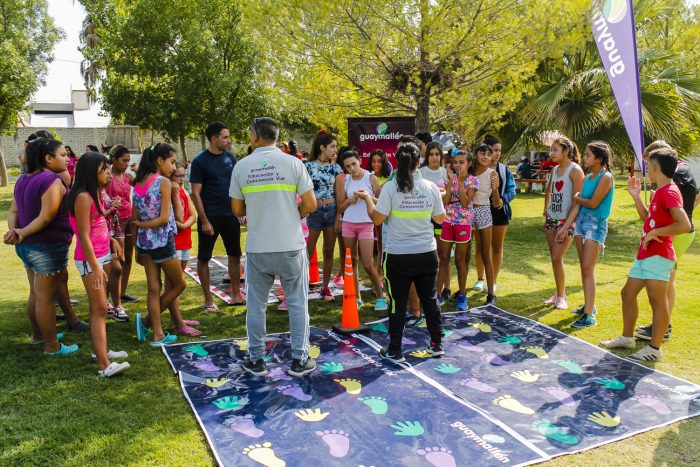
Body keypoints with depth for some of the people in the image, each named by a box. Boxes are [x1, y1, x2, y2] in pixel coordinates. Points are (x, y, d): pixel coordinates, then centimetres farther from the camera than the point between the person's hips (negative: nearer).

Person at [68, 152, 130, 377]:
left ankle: (99, 350, 26)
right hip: (89, 259, -9)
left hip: (102, 255, 9)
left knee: (98, 307, 15)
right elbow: (83, 236, -21)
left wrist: (112, 240, 7)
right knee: (100, 309, -10)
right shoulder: (83, 197, -19)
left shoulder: (96, 193, 10)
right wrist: (95, 267, -22)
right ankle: (104, 365, -8)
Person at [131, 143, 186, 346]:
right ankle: (147, 321, 12)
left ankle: (158, 334, 14)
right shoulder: (164, 183, -13)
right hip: (162, 242, -7)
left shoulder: (138, 183, 7)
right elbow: (164, 218, -18)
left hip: (144, 242, 7)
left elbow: (134, 218, 8)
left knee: (154, 288, 11)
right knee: (179, 284, 12)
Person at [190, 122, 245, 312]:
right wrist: (204, 221, -16)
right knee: (204, 258, 4)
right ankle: (208, 300, 16)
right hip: (210, 217, -5)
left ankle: (236, 295, 26)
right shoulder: (200, 161, -10)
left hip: (230, 215, 5)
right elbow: (195, 193, -11)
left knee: (235, 254, 12)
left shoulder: (229, 157, 5)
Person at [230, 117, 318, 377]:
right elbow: (310, 204, -5)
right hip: (290, 246, -1)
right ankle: (299, 360, 16)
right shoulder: (292, 163, -4)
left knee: (256, 304, 13)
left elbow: (237, 210, 6)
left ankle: (256, 360, 22)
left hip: (257, 248, 1)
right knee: (297, 303, 10)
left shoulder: (241, 166, 0)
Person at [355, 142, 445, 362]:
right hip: (427, 253, 3)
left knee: (398, 303, 6)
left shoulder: (390, 187, -12)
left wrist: (367, 198, 5)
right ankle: (436, 344, 27)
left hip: (398, 255, -3)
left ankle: (395, 350, 14)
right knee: (430, 299, 17)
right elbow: (440, 219, 7)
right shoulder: (430, 187, -2)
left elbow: (377, 219, -11)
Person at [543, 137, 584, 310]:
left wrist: (566, 226, -20)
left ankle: (561, 296, 6)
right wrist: (546, 209, 14)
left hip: (567, 221, -7)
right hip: (552, 219, 7)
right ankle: (559, 294, 20)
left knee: (557, 258, -10)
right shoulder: (555, 169, 9)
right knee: (554, 259, 9)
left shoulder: (575, 170, -12)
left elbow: (578, 201, -16)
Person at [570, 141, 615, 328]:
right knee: (583, 267, 11)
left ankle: (590, 315, -11)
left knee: (588, 269, -12)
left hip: (596, 223, -8)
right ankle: (589, 305, 22)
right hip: (581, 220, 8)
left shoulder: (606, 177, -12)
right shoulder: (588, 177, 12)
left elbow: (593, 203, -17)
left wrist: (576, 198, -2)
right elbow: (580, 202, 11)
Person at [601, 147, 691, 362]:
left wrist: (654, 233, -19)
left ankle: (654, 348, 7)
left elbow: (685, 225, -26)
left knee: (657, 301, -2)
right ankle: (627, 338, 29)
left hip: (658, 255, -11)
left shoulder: (669, 192, -17)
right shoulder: (659, 192, 13)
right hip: (645, 254, 11)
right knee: (628, 293, 17)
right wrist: (636, 196, 17)